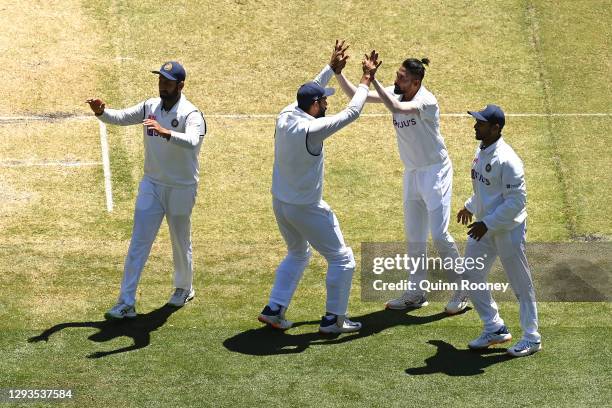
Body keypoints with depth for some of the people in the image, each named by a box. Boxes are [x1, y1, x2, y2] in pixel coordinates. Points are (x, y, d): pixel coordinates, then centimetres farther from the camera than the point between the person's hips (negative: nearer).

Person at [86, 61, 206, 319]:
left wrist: (165, 132, -56)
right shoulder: (150, 107, 0)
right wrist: (101, 112, -26)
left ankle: (184, 289, 38)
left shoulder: (191, 114, -20)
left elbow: (192, 142, -38)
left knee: (181, 243, 14)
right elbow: (121, 117, -4)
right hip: (152, 185, 4)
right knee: (138, 244, -1)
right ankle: (126, 303, -1)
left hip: (181, 189, -4)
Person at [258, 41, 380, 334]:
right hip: (307, 209, -8)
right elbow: (351, 112, -19)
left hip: (280, 204, 8)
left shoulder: (284, 117, -5)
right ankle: (333, 319, 12)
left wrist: (331, 68, 20)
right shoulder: (312, 129, -27)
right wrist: (366, 79, -8)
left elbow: (309, 93, 14)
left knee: (297, 255, 28)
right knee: (342, 259, 8)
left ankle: (274, 309, 22)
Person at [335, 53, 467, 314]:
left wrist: (373, 79, -43)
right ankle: (415, 293, 23)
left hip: (435, 172, -8)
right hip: (412, 172, 8)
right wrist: (337, 72, -16)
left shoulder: (426, 101, -25)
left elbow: (396, 108, -43)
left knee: (438, 234, -9)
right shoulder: (395, 93, -3)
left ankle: (462, 290, 5)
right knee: (414, 236, 13)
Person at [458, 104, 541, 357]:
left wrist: (487, 224, -24)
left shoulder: (506, 160, -24)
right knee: (470, 278, 12)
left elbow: (516, 201, -25)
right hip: (484, 227, 9)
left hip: (508, 229, -9)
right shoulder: (481, 151, 4)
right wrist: (470, 206, 25)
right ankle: (495, 329, 25)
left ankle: (532, 338, 17)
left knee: (521, 284, 4)